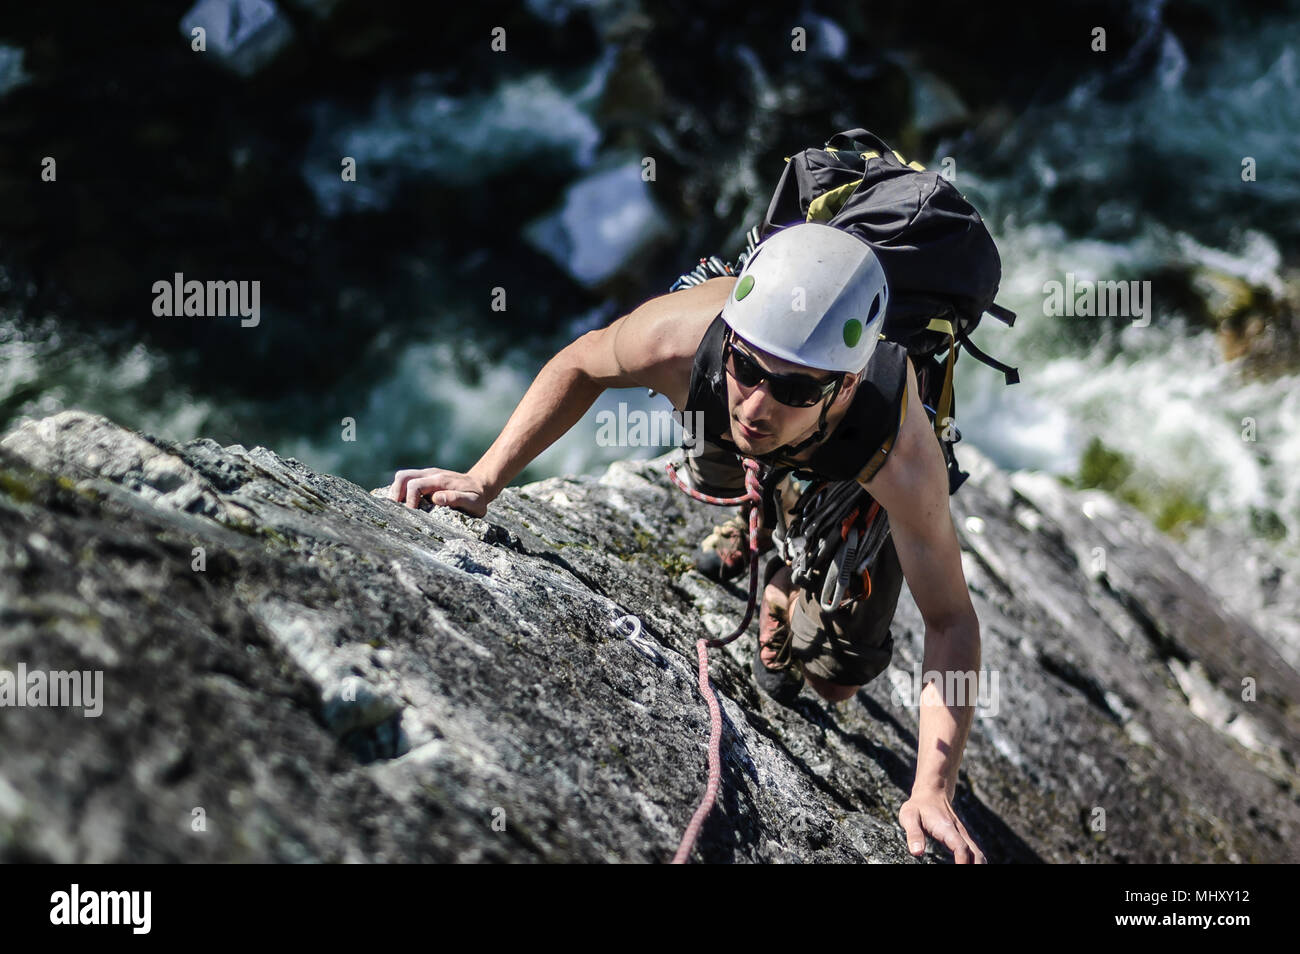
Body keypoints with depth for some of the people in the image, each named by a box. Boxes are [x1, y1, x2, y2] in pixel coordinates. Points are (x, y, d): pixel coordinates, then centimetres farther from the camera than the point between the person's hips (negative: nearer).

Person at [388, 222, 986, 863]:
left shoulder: (903, 454, -49)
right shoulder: (683, 333, -46)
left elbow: (950, 619, -37)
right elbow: (581, 365, -20)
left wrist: (933, 792, -47)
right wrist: (481, 480, -29)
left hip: (854, 479, -1)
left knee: (833, 680, 4)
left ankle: (802, 598, 33)